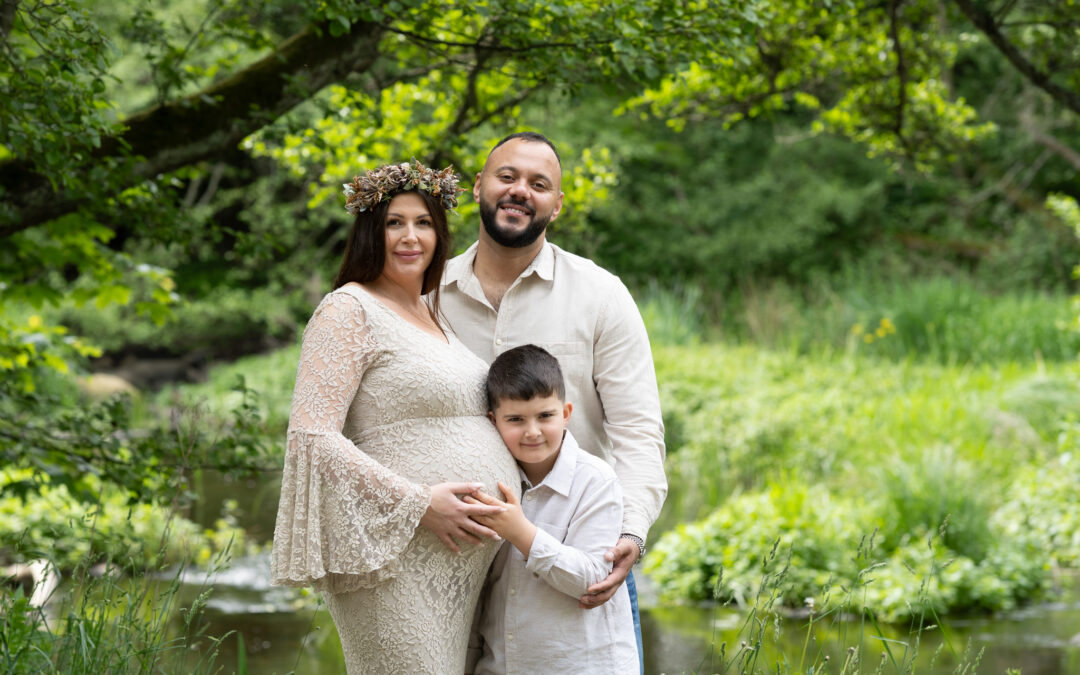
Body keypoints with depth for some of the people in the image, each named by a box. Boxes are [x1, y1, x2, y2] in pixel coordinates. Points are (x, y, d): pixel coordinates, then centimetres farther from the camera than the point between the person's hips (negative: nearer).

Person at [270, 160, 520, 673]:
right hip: (395, 559, -8)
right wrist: (418, 504, -18)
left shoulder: (432, 313, 19)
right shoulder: (349, 310, -6)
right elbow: (312, 437, -15)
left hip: (461, 555, 8)